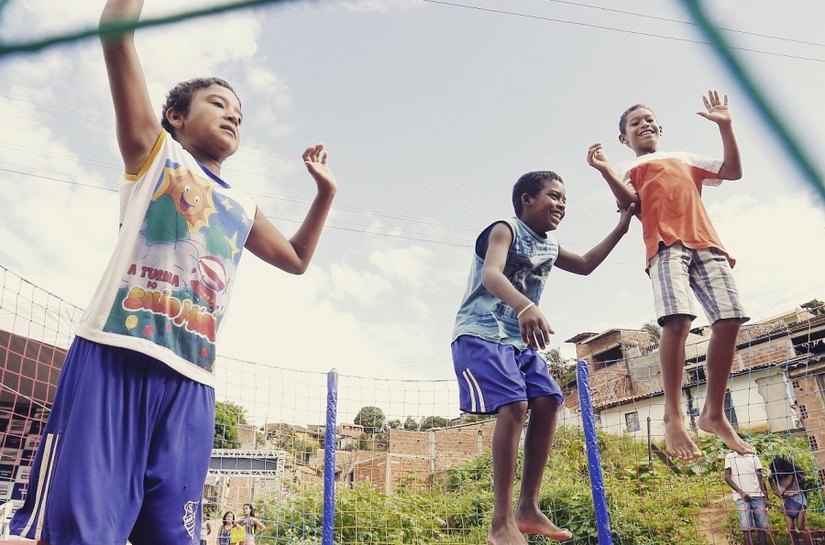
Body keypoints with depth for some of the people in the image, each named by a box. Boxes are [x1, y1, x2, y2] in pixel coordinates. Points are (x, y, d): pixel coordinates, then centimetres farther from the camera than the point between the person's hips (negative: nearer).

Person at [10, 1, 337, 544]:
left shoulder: (243, 209, 26)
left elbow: (297, 258, 37)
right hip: (115, 356, -5)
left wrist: (325, 192, 31)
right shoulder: (154, 149, 13)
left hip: (191, 381, 5)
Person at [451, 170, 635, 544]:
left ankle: (528, 509, 4)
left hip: (519, 340, 9)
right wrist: (525, 307, -49)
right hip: (481, 334, -9)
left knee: (547, 403, -4)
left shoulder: (549, 247, 18)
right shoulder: (505, 230, -9)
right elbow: (491, 274, -29)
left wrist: (621, 228, 27)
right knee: (514, 406, -23)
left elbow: (585, 265, 35)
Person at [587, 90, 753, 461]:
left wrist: (725, 127, 17)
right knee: (678, 320, -25)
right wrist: (605, 171, -13)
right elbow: (629, 203, 1)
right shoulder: (626, 168, 21)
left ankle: (714, 413, 3)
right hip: (666, 244, -4)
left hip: (706, 242, 5)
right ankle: (673, 416, -18)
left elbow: (733, 171, 24)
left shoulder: (685, 159, 33)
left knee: (728, 321, -8)